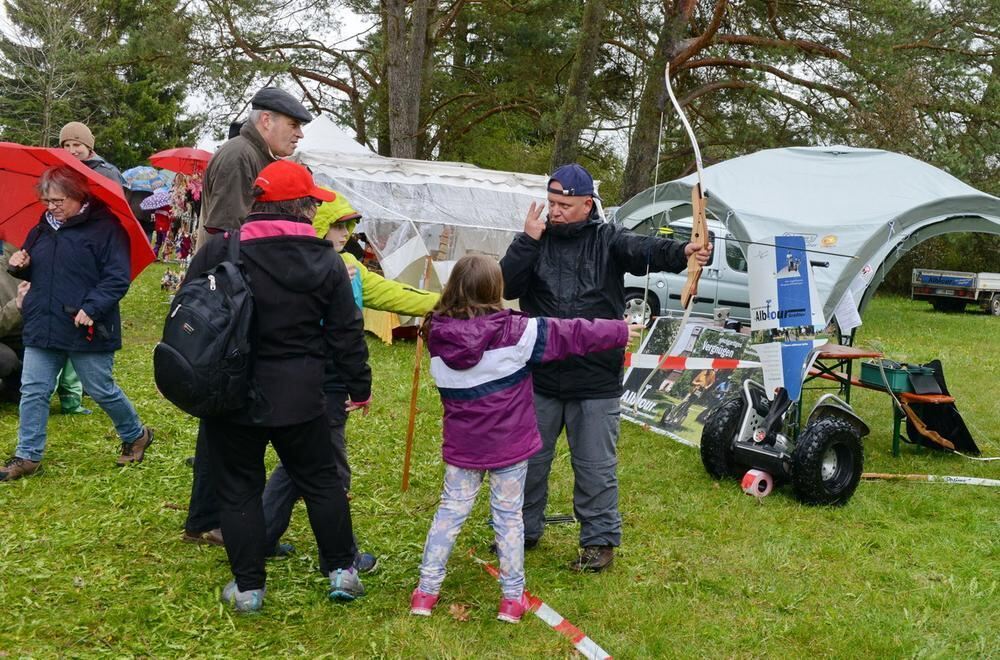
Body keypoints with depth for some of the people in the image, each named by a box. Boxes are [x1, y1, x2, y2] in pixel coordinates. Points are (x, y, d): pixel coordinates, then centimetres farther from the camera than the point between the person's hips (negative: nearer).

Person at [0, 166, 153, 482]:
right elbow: (34, 272, 23)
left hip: (87, 330, -6)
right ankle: (27, 456, 15)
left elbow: (118, 277, -15)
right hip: (42, 326, 6)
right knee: (33, 391, 5)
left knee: (102, 391, 5)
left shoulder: (105, 227, -10)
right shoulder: (43, 228, 11)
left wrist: (92, 308, -25)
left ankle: (136, 436, 28)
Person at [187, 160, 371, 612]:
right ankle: (341, 570, 24)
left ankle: (247, 586, 17)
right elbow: (346, 333, 1)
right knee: (321, 480, 17)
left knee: (239, 489, 11)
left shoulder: (219, 251, -8)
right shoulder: (327, 262, -5)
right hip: (299, 399, 1)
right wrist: (360, 385, 14)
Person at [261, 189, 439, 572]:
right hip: (315, 382, -9)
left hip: (333, 380, 9)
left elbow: (390, 294, 7)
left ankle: (263, 536, 31)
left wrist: (443, 304, 1)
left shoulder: (347, 266, 9)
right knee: (332, 469, 3)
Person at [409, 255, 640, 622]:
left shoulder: (438, 334, -9)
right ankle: (512, 597, 19)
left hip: (461, 447, 3)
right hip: (508, 445, -3)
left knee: (451, 510, 15)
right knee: (508, 515, 10)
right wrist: (620, 331, 2)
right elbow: (570, 335, -10)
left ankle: (426, 590, 19)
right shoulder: (513, 331, -18)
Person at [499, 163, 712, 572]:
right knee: (528, 459, 15)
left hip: (595, 381, -3)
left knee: (596, 468, 6)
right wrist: (528, 242, -17)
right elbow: (507, 287, -8)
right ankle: (525, 529, 34)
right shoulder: (535, 240, 3)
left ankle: (600, 541, 21)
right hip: (539, 377, 3)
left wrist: (681, 253, -44)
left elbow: (645, 249, -24)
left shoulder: (607, 240, -3)